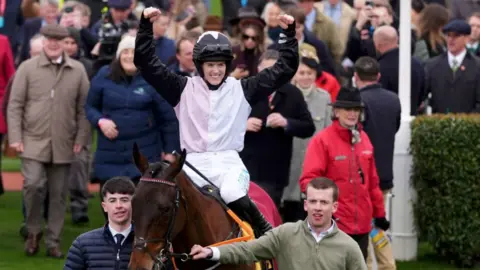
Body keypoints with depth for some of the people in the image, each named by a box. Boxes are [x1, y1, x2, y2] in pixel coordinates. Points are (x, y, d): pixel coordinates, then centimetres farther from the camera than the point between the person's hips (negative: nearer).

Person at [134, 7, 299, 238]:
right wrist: (146, 26, -5)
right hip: (194, 163, 1)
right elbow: (148, 64, 4)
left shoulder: (242, 90, 11)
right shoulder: (184, 88, 9)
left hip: (229, 162, -1)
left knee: (232, 194, -33)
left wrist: (289, 34, 3)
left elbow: (284, 70, 11)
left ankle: (266, 234, -14)